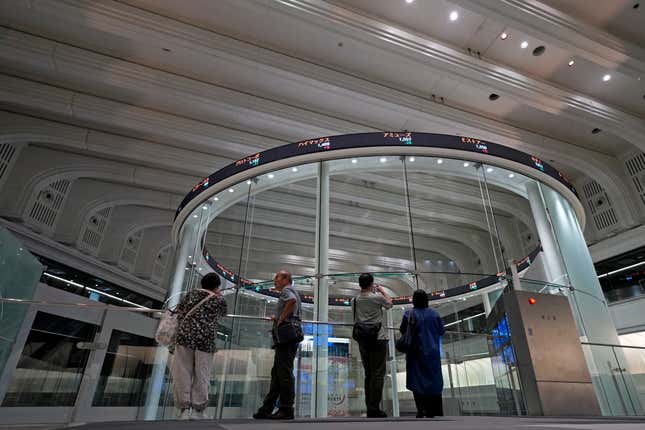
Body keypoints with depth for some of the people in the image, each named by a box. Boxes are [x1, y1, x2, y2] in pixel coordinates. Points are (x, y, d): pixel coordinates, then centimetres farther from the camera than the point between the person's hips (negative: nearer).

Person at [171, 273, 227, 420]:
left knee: (182, 373, 8)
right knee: (201, 376, 8)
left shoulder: (192, 294, 13)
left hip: (185, 336, 2)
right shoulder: (220, 300, 8)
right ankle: (198, 410, 14)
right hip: (206, 340, -1)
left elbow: (178, 310, 16)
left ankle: (184, 409, 10)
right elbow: (222, 314, 25)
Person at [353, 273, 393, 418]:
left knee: (368, 374, 14)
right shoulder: (377, 297, -12)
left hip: (362, 340, 6)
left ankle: (370, 407, 19)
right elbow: (389, 303, 7)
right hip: (378, 339, -5)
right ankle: (374, 409, 1)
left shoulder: (355, 300, 3)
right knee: (378, 374, 1)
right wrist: (383, 291, 25)